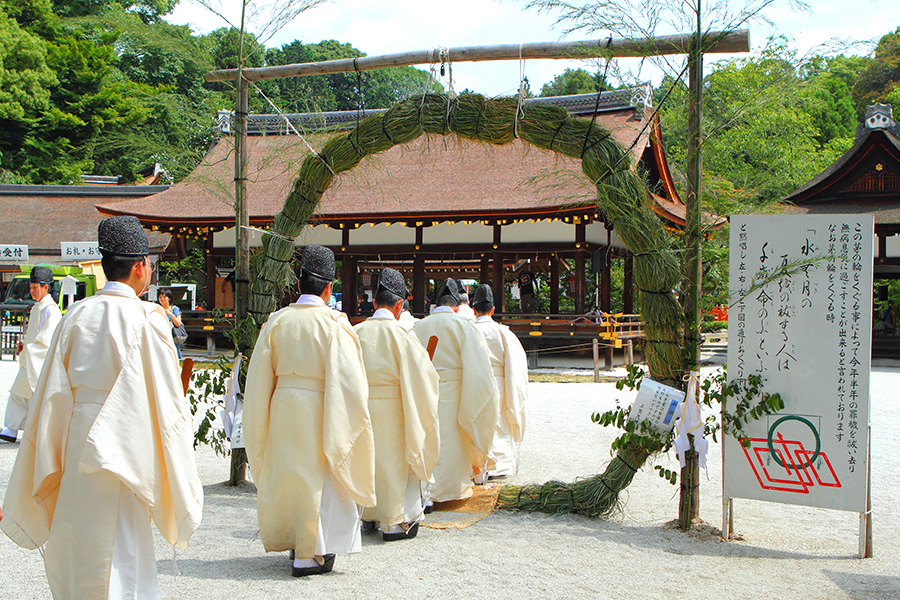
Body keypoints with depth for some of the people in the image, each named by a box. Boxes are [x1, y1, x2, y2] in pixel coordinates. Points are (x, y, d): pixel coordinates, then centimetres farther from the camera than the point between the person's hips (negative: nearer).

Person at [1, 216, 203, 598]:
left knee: (73, 551, 19)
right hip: (122, 448, -5)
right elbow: (165, 398, -11)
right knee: (120, 557, 1)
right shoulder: (146, 319, -12)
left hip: (75, 448, 6)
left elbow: (51, 394, 6)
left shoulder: (76, 316, 2)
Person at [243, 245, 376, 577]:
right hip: (318, 407, -4)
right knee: (317, 475, 5)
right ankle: (310, 555, 10)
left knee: (287, 471, 17)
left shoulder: (276, 321, 1)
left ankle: (294, 541, 31)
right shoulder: (333, 324, -11)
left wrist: (260, 425, 16)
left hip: (283, 405, 4)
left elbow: (260, 375, 7)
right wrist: (350, 421, -2)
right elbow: (346, 378, -13)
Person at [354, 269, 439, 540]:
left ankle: (369, 514, 30)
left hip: (360, 409, 4)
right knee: (393, 460, 6)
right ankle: (396, 521, 11)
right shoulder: (401, 335, -13)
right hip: (392, 410, -4)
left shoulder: (356, 332, 0)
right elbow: (422, 376, -10)